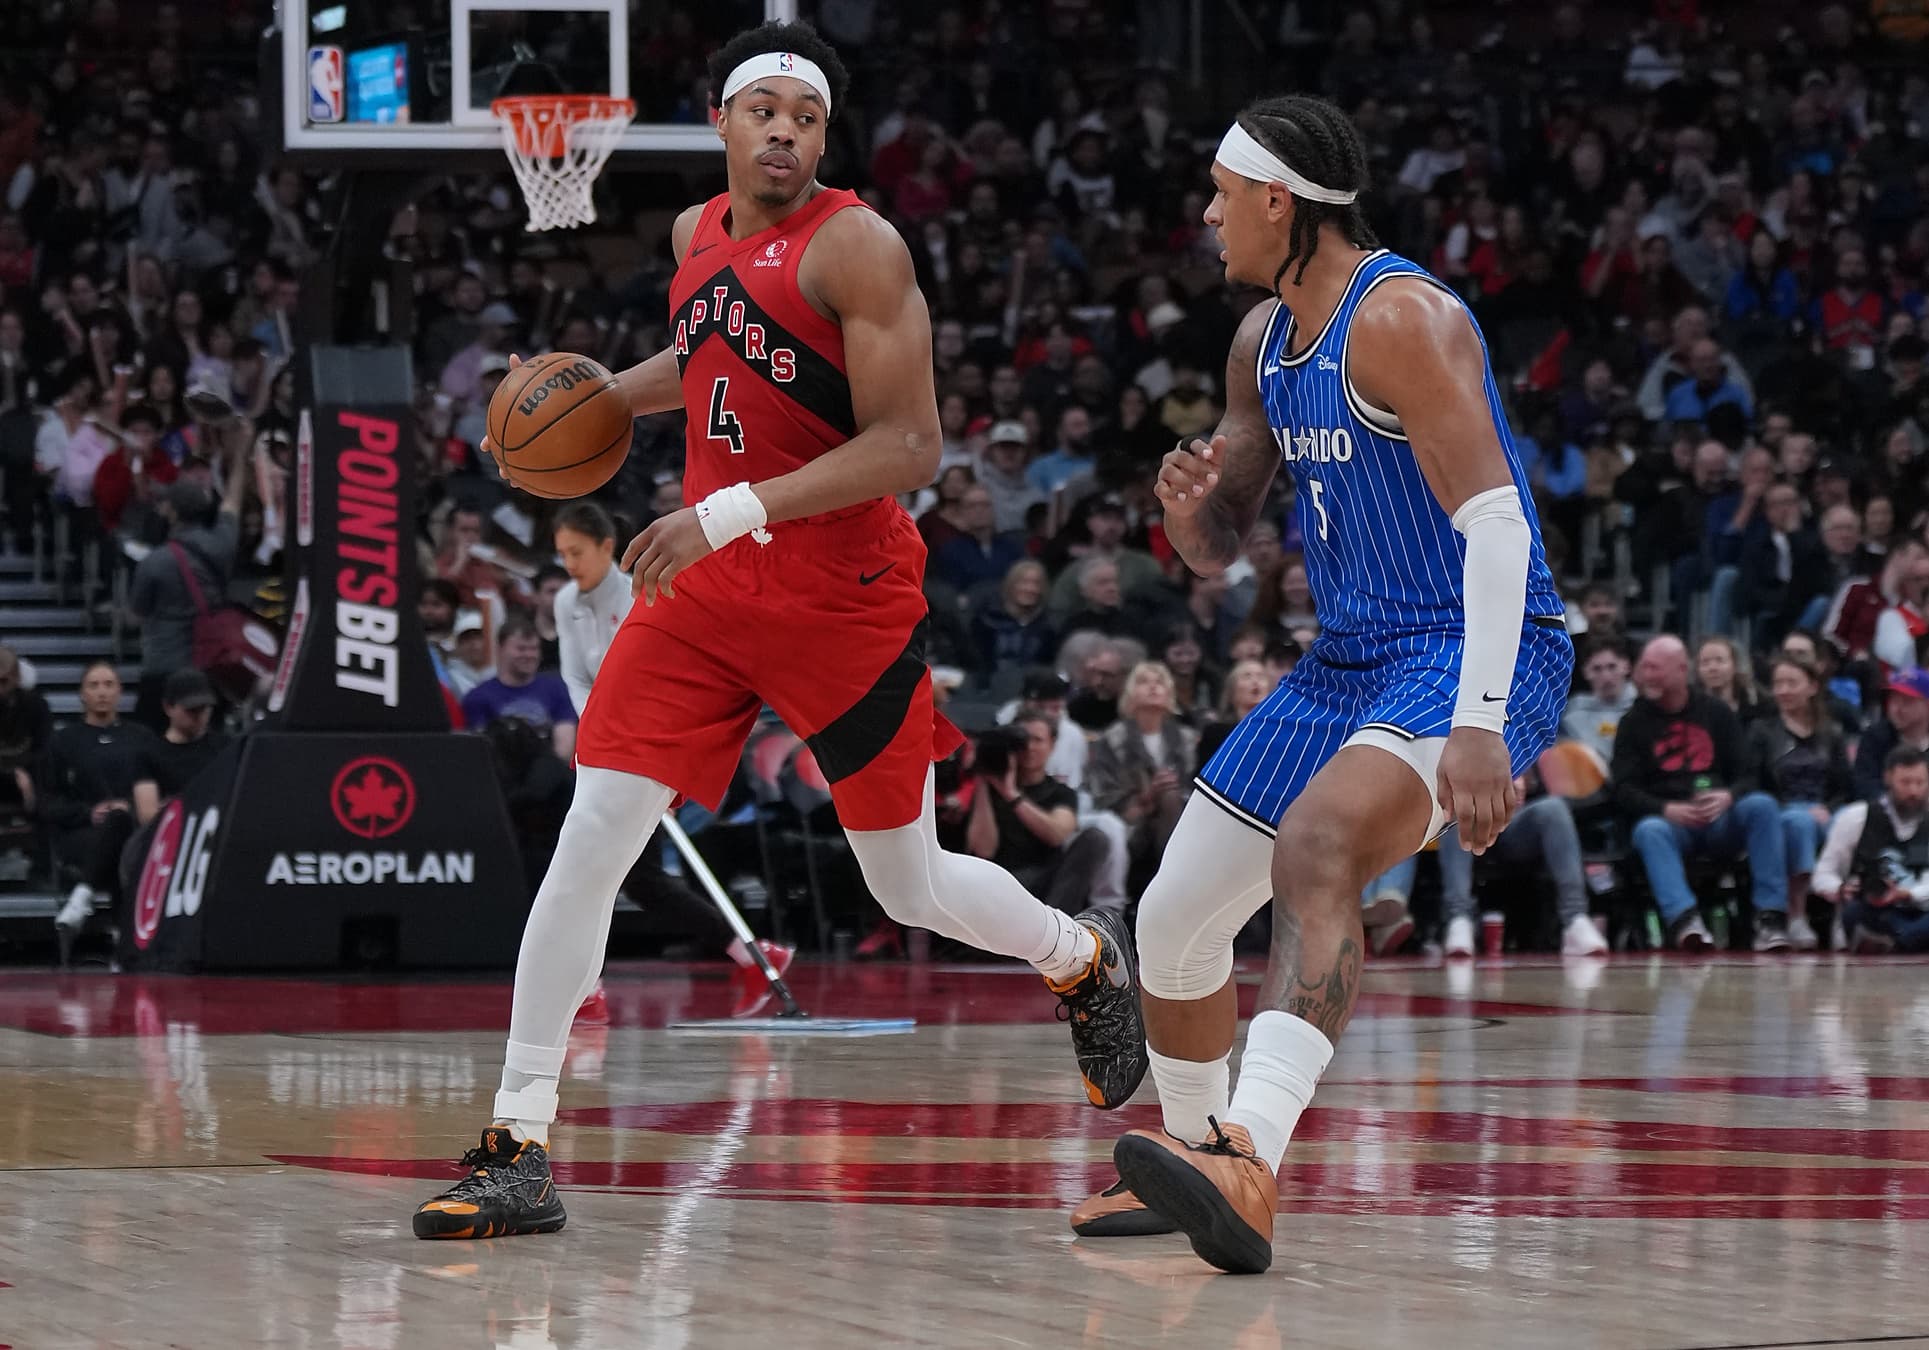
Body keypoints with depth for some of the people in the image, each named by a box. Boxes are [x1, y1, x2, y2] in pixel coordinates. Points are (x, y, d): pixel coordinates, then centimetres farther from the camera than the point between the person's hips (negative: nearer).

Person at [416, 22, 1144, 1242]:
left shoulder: (855, 246, -14)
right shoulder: (698, 236, 8)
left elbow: (910, 448, -20)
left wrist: (731, 514, -27)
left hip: (844, 595, -5)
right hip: (705, 588, 5)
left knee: (912, 885, 6)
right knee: (589, 845, -8)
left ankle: (1086, 959, 39)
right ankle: (518, 1152, -7)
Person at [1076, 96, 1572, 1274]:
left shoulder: (1399, 317, -17)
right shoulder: (1265, 342, 12)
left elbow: (1495, 521, -25)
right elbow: (1220, 549, 21)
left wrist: (1479, 724, -34)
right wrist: (1190, 503, -5)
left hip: (1476, 653, -10)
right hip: (1351, 660, 10)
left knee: (1316, 845, -37)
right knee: (1175, 915, 10)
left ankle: (1248, 1168, -51)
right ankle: (1190, 1160, 34)